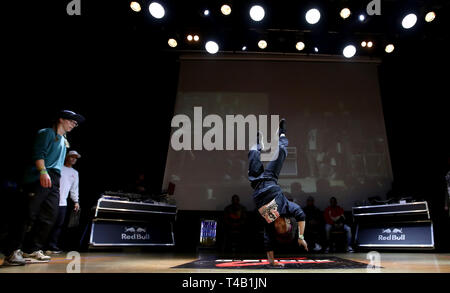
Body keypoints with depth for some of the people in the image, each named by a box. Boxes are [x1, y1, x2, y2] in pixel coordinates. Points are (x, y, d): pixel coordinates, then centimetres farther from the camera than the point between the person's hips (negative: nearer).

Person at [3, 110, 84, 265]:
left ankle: (32, 249, 11)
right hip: (40, 177, -8)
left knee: (50, 216, 3)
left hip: (54, 181, 8)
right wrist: (43, 171, -25)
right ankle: (13, 251, -5)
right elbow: (38, 153, -11)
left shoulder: (64, 141, 27)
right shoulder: (47, 133, 4)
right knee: (30, 214, -11)